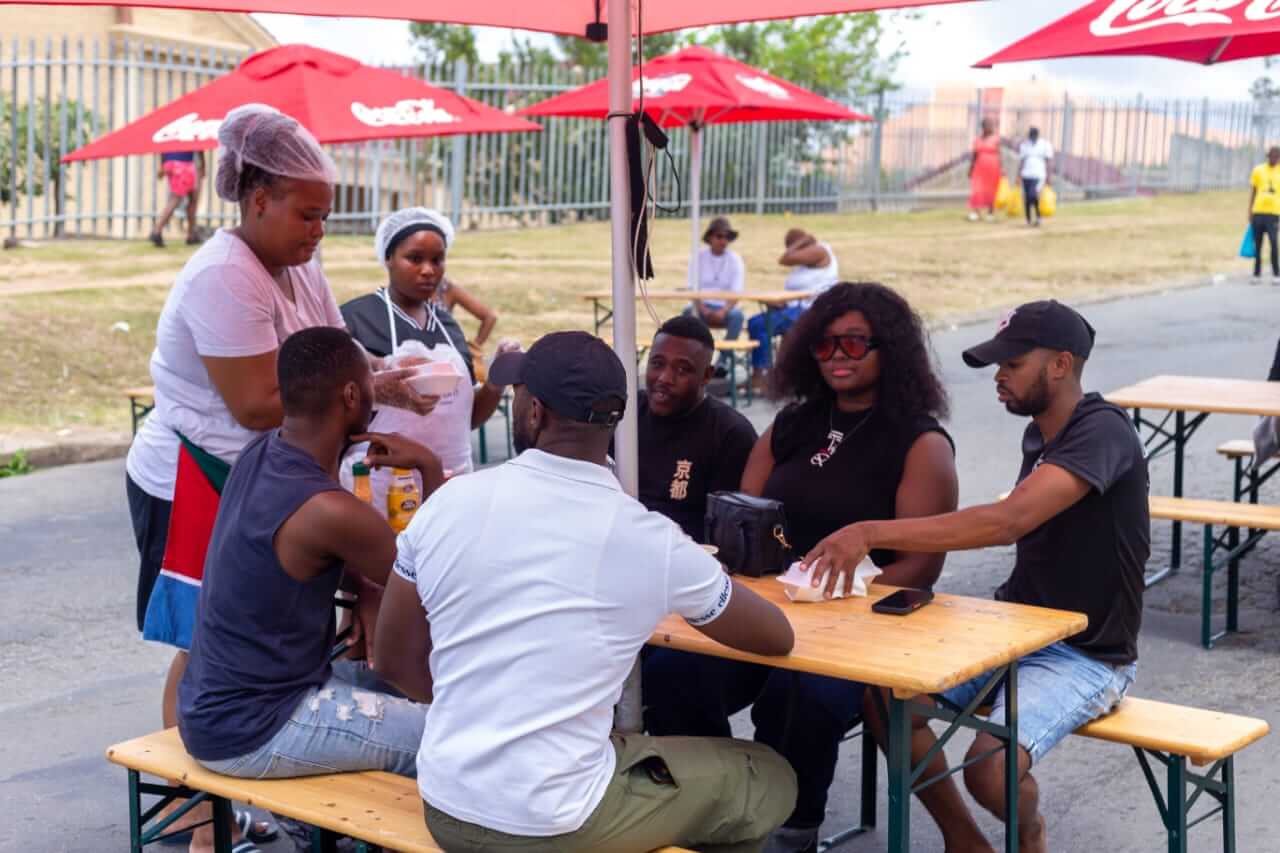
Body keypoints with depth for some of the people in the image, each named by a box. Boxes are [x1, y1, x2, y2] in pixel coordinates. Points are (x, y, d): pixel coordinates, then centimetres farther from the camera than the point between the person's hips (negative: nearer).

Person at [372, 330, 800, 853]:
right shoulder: (653, 542, -12)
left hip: (444, 808, 5)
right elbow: (778, 638, 4)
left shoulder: (448, 502, -6)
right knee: (769, 780, 19)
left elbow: (395, 663, 5)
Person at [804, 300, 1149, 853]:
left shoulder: (1101, 433, -20)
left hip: (1085, 656, -8)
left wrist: (872, 532, -37)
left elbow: (1006, 521, -33)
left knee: (989, 770, -28)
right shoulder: (1038, 435, 10)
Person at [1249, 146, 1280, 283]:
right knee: (1257, 245, 7)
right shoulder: (1258, 170, 8)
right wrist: (1250, 212, 8)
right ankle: (1257, 274, 15)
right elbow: (1253, 192, 12)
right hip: (1258, 212, 2)